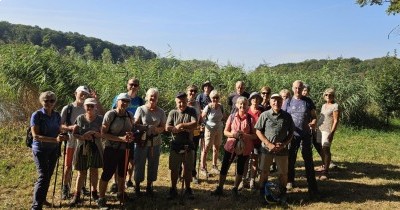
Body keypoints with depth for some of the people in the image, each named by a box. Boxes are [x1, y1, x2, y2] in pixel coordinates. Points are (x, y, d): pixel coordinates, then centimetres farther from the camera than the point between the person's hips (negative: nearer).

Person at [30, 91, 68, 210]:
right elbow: (35, 136, -22)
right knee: (43, 176, -12)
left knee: (48, 176, 14)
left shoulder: (57, 115, 1)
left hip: (53, 150, 5)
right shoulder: (37, 115, -15)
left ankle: (42, 199, 33)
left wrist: (62, 137, -12)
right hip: (40, 150, -5)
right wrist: (55, 139, -32)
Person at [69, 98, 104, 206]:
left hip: (95, 148, 0)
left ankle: (94, 192, 28)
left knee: (94, 171, 10)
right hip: (82, 148, 0)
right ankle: (77, 195, 14)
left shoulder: (100, 119, -4)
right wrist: (83, 137, -18)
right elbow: (74, 133, 0)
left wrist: (93, 133, -22)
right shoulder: (80, 118, -1)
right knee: (81, 172, 6)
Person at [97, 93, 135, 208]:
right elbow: (103, 133, -18)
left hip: (125, 149, 6)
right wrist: (121, 138, -26)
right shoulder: (110, 114, -16)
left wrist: (130, 136, -11)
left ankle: (120, 193, 40)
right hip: (111, 149, -6)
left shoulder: (130, 115, 1)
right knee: (107, 174, 1)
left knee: (122, 172, 20)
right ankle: (101, 198, 16)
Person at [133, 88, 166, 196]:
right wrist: (145, 127, -23)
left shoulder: (161, 112, 2)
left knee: (153, 164, 10)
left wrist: (157, 129, -18)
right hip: (142, 141, -2)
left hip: (155, 142, 2)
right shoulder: (141, 109, -3)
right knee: (139, 164, 4)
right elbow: (135, 124, -5)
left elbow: (163, 127, 3)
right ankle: (137, 186, 20)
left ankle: (149, 186, 26)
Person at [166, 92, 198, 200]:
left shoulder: (192, 111, -3)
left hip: (188, 145, 0)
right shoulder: (173, 112, -2)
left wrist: (181, 125, -20)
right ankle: (173, 189, 22)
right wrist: (186, 129, -16)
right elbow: (167, 128, -11)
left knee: (188, 168, 10)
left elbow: (194, 124, -17)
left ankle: (187, 189, 24)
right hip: (175, 145, 0)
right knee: (174, 169, 8)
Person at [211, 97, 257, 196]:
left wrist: (245, 135, -20)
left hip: (244, 148, -1)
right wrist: (233, 134, -16)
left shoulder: (250, 119, -5)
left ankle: (235, 188, 29)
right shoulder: (232, 116, -1)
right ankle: (220, 188, 18)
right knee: (224, 167, 5)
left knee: (240, 168, 12)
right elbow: (225, 132, 3)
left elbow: (255, 135, -3)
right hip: (231, 146, 1)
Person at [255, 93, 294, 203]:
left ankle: (282, 194, 29)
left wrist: (283, 145, -9)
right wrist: (269, 144, -11)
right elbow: (258, 131, -3)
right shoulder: (264, 115, -4)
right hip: (267, 148, 0)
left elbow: (291, 133, 5)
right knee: (264, 171, 9)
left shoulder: (287, 116, 0)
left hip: (282, 149, 1)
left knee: (283, 173, 9)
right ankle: (262, 192, 27)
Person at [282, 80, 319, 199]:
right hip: (291, 135, 1)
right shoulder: (288, 102, 2)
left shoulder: (308, 101, 2)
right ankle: (289, 181, 32)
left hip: (305, 135, -1)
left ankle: (312, 188, 5)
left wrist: (313, 122, -17)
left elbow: (314, 116, 5)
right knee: (290, 159, 13)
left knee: (308, 160, 0)